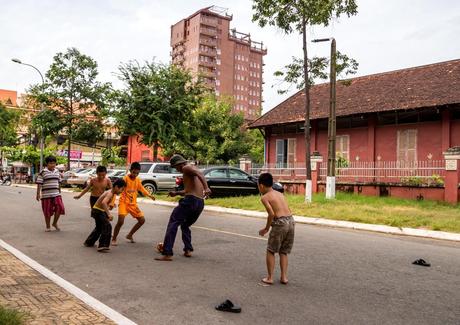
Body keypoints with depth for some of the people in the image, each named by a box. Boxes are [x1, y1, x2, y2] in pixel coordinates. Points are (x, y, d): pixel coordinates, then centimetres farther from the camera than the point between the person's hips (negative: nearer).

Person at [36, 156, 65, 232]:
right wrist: (38, 194, -10)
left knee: (59, 207, -10)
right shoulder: (42, 172, -5)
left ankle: (55, 223, 11)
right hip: (46, 195, -4)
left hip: (56, 194, 4)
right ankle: (48, 227, 18)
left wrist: (59, 192, 20)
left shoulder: (57, 172, 11)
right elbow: (39, 184, -6)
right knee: (47, 211, 3)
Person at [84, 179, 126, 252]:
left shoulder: (110, 192, 5)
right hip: (98, 211, -10)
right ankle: (103, 246, -24)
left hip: (99, 211, 10)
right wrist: (109, 214, -46)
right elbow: (103, 202, -43)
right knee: (107, 226, -21)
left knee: (99, 227, 27)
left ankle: (89, 242, 45)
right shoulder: (110, 193, -24)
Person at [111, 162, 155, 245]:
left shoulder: (138, 180, 6)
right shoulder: (125, 178, -13)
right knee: (120, 221, -21)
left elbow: (142, 189, 22)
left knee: (142, 220, 7)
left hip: (133, 204, 7)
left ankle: (130, 235, 25)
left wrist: (150, 195, 10)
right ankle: (114, 239, 1)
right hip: (124, 202, -6)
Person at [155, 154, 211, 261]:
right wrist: (176, 193, 38)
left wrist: (206, 187, -35)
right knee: (185, 226, 26)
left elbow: (199, 174, -21)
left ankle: (167, 254, -16)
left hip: (190, 201, -9)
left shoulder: (187, 168, 1)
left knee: (172, 224, -8)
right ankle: (188, 250, 15)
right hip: (200, 203, 9)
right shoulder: (192, 170, 29)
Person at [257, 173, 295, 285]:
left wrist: (266, 228, -3)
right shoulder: (280, 194, 19)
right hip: (291, 221, 6)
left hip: (280, 223, -6)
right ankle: (284, 277, 17)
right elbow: (286, 210, 11)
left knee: (270, 251, 12)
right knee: (284, 252, 19)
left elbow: (271, 214, -13)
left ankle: (270, 278, 13)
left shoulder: (264, 197, 0)